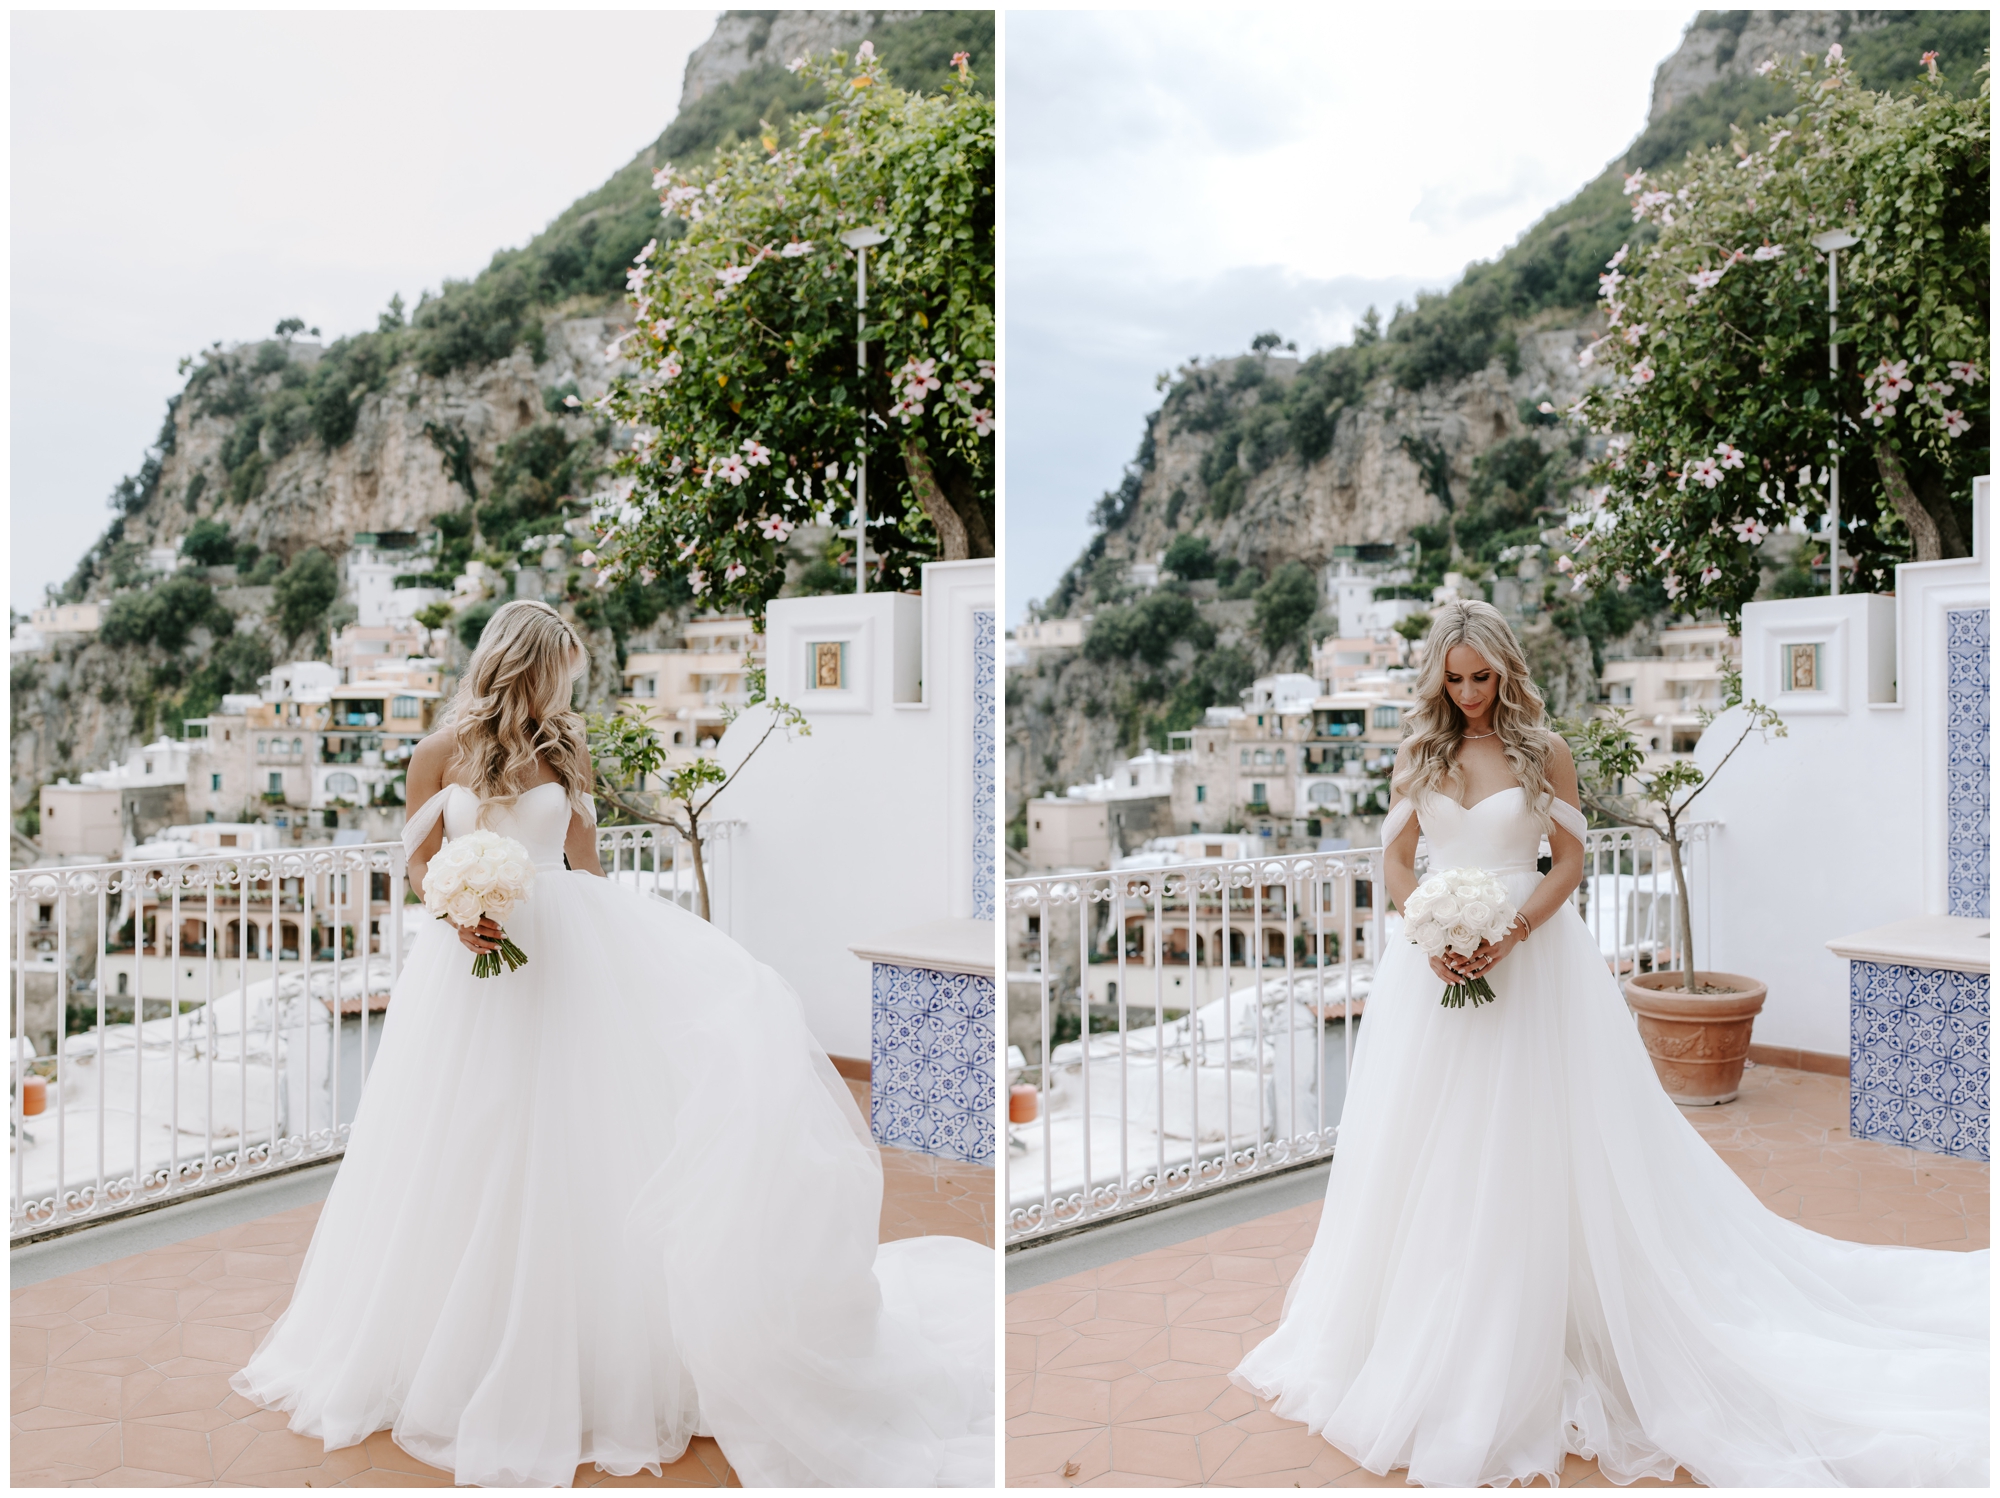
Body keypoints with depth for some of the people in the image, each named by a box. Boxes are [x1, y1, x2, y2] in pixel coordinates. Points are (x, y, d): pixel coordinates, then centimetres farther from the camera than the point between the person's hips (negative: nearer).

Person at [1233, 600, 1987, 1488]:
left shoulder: (1542, 752, -2)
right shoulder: (1419, 754, 5)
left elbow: (1569, 860, -2)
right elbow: (1395, 857, 6)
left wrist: (1513, 933, -16)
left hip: (1528, 958, -2)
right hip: (1435, 962, 3)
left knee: (1527, 1144, 1)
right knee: (1426, 1146, 7)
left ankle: (1532, 1348, 16)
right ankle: (1415, 1340, 24)